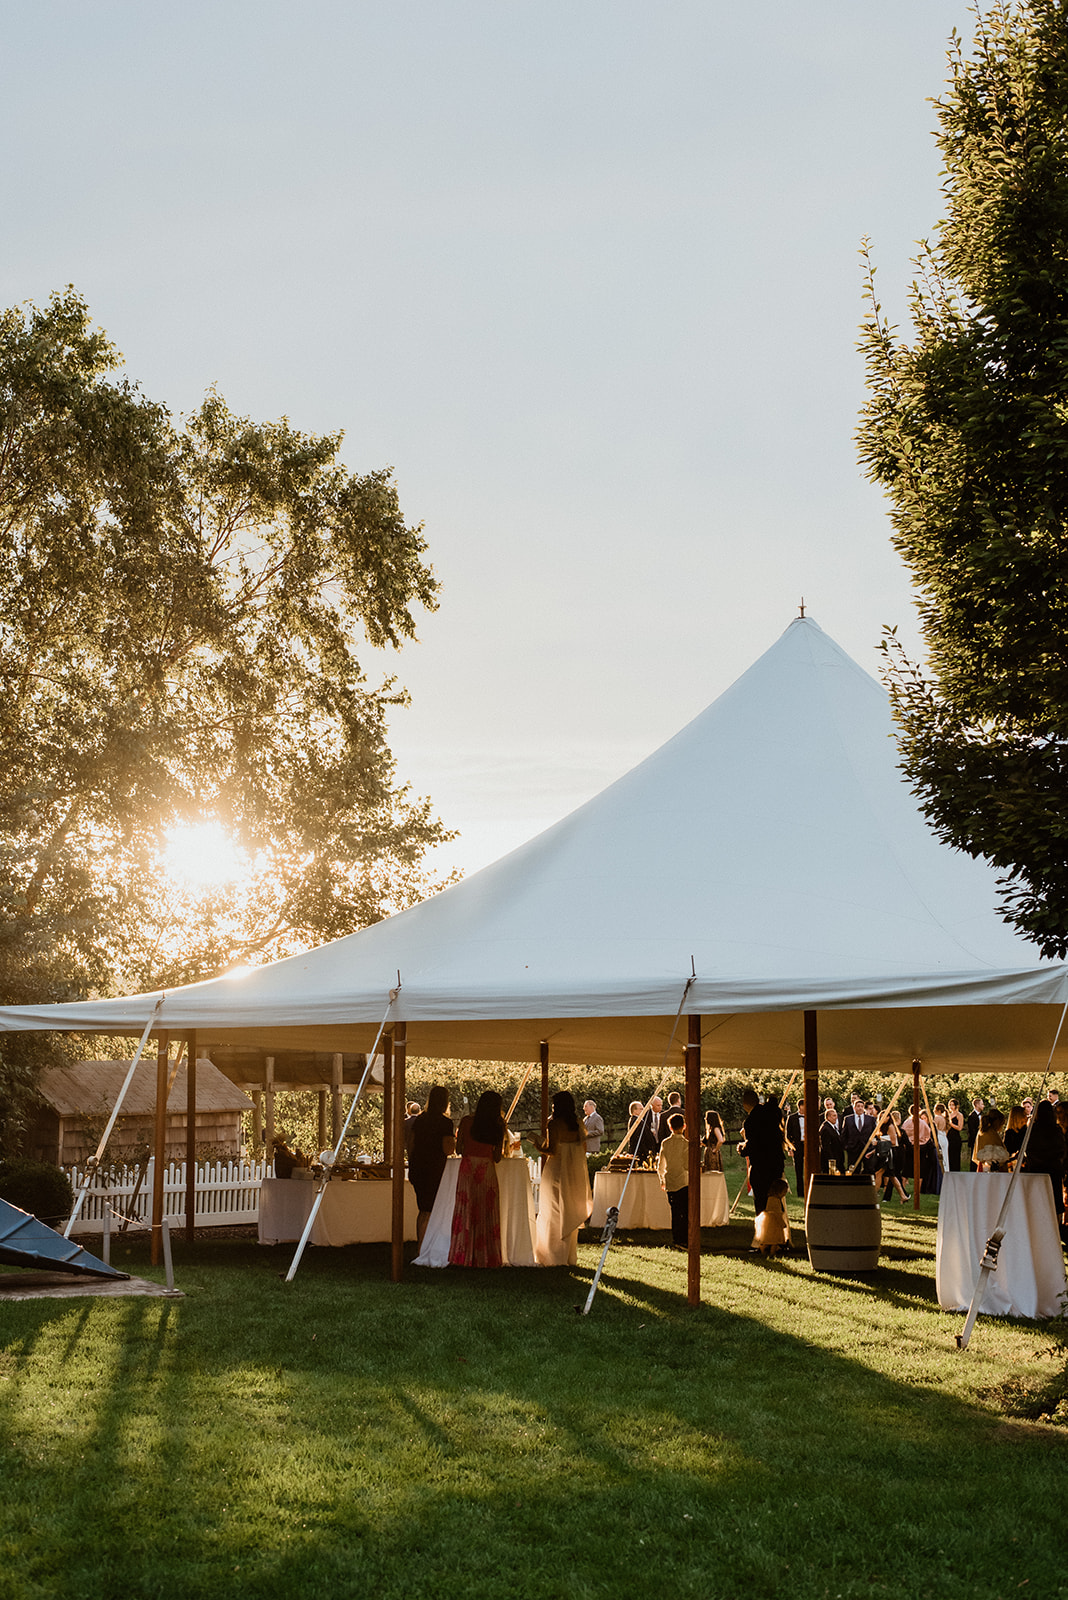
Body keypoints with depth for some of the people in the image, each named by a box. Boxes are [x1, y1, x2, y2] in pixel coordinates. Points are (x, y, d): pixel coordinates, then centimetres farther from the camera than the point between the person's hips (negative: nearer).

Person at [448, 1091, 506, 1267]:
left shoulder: (467, 1122, -2)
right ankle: (486, 1257, 8)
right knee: (487, 1213, 7)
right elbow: (498, 1157, 4)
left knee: (465, 1212, 3)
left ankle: (461, 1256, 0)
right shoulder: (498, 1127, 1)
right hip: (487, 1170, 1)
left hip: (468, 1168, -1)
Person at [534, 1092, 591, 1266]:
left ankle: (555, 1257, 3)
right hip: (575, 1173, 6)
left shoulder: (554, 1123, -13)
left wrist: (539, 1147, 1)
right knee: (570, 1216, 14)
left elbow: (552, 1151, -18)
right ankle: (570, 1257, 17)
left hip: (557, 1171, -6)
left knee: (553, 1215, 3)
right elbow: (583, 1149, 8)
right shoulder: (577, 1124, 5)